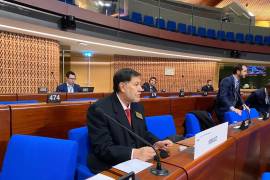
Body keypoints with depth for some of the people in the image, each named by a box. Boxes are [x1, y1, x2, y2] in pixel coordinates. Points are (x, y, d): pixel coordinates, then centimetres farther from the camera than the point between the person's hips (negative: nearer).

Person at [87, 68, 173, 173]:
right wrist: (134, 153, -32)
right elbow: (103, 148, -21)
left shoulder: (137, 107, 6)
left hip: (136, 162, 7)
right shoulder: (99, 109, -17)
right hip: (111, 167, -7)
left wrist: (155, 143, -5)